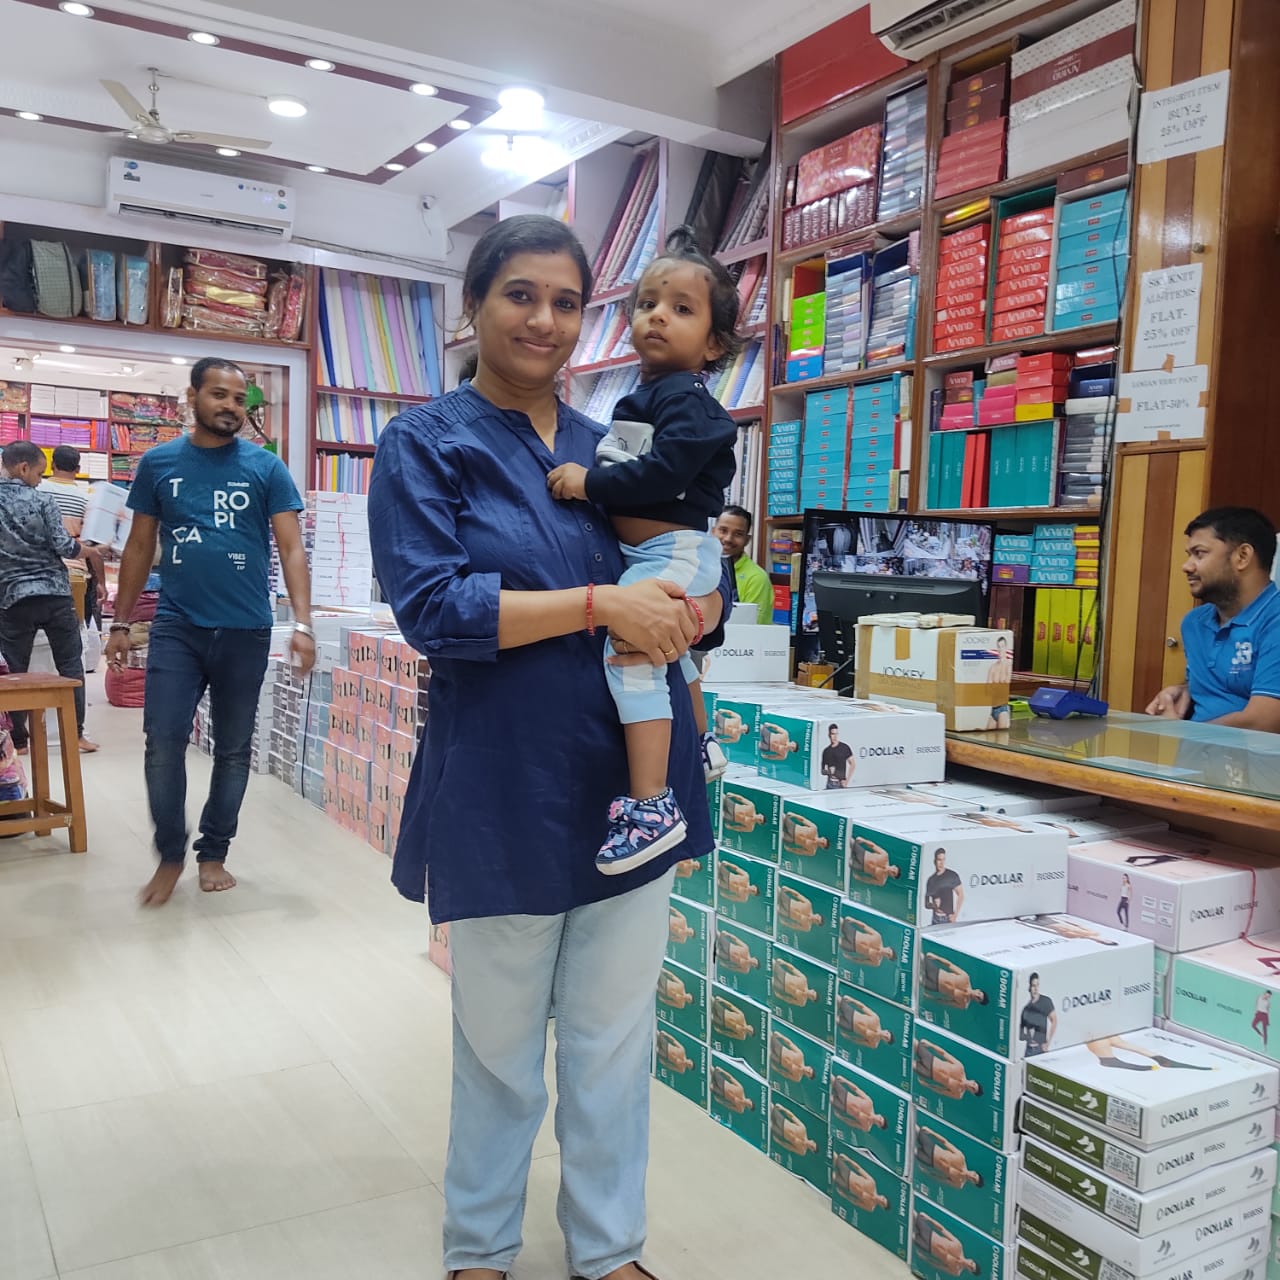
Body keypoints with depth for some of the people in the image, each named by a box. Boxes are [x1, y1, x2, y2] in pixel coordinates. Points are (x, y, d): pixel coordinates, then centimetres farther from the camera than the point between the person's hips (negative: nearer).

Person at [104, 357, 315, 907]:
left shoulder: (266, 468, 0)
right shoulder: (158, 463, 5)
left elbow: (291, 548, -4)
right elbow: (139, 547, 10)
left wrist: (302, 622, -15)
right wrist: (121, 622, 6)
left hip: (246, 631, 0)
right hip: (176, 627, 0)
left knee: (233, 748, 9)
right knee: (163, 743, -5)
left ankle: (213, 853, 24)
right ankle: (169, 855, 14)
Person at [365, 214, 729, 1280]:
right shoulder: (427, 445, -2)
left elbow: (711, 587, 11)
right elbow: (431, 605, -15)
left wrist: (687, 608, -13)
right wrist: (601, 604, -22)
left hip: (631, 783, 4)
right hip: (504, 786, -3)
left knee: (614, 1034, 15)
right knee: (501, 1042, 14)